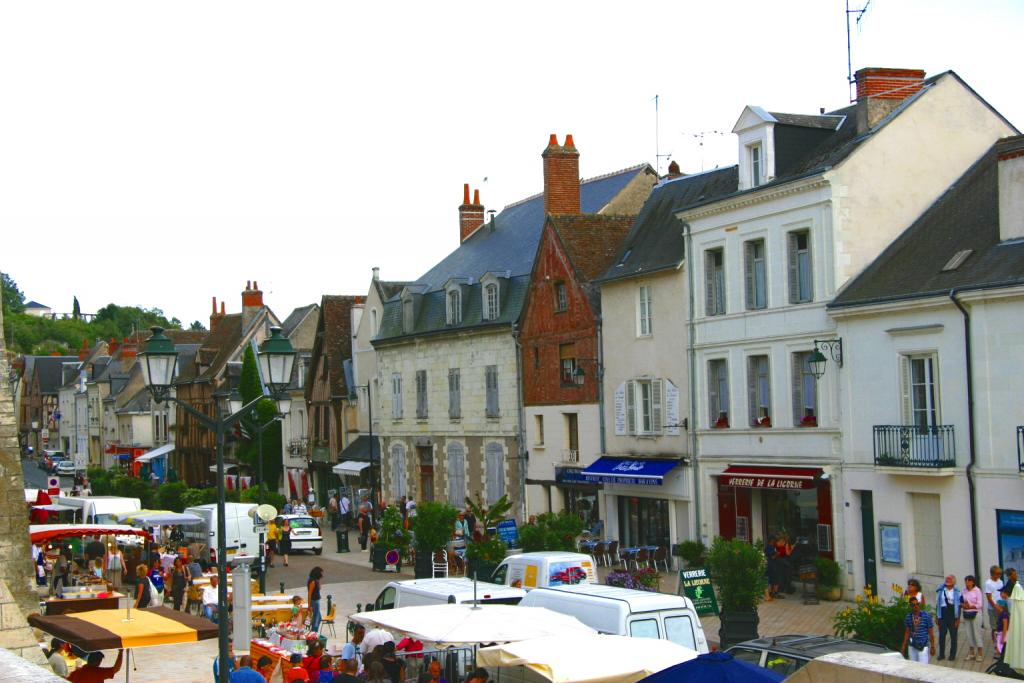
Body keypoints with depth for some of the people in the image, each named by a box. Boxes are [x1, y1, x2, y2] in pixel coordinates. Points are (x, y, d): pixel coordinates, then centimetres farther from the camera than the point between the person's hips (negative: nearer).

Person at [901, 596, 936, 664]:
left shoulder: (927, 616, -8)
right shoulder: (908, 617, 1)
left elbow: (931, 632, -3)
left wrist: (933, 646, -2)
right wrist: (904, 646, 11)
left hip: (923, 646, -3)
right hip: (912, 646, 4)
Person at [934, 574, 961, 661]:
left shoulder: (956, 592, 2)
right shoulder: (940, 591, 8)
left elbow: (959, 605, 1)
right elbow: (937, 604, 11)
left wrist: (958, 618, -3)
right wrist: (936, 616, 8)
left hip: (952, 615, -2)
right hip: (942, 616, 2)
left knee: (953, 636, 4)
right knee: (942, 635, 2)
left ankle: (952, 654, 13)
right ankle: (941, 654, 11)